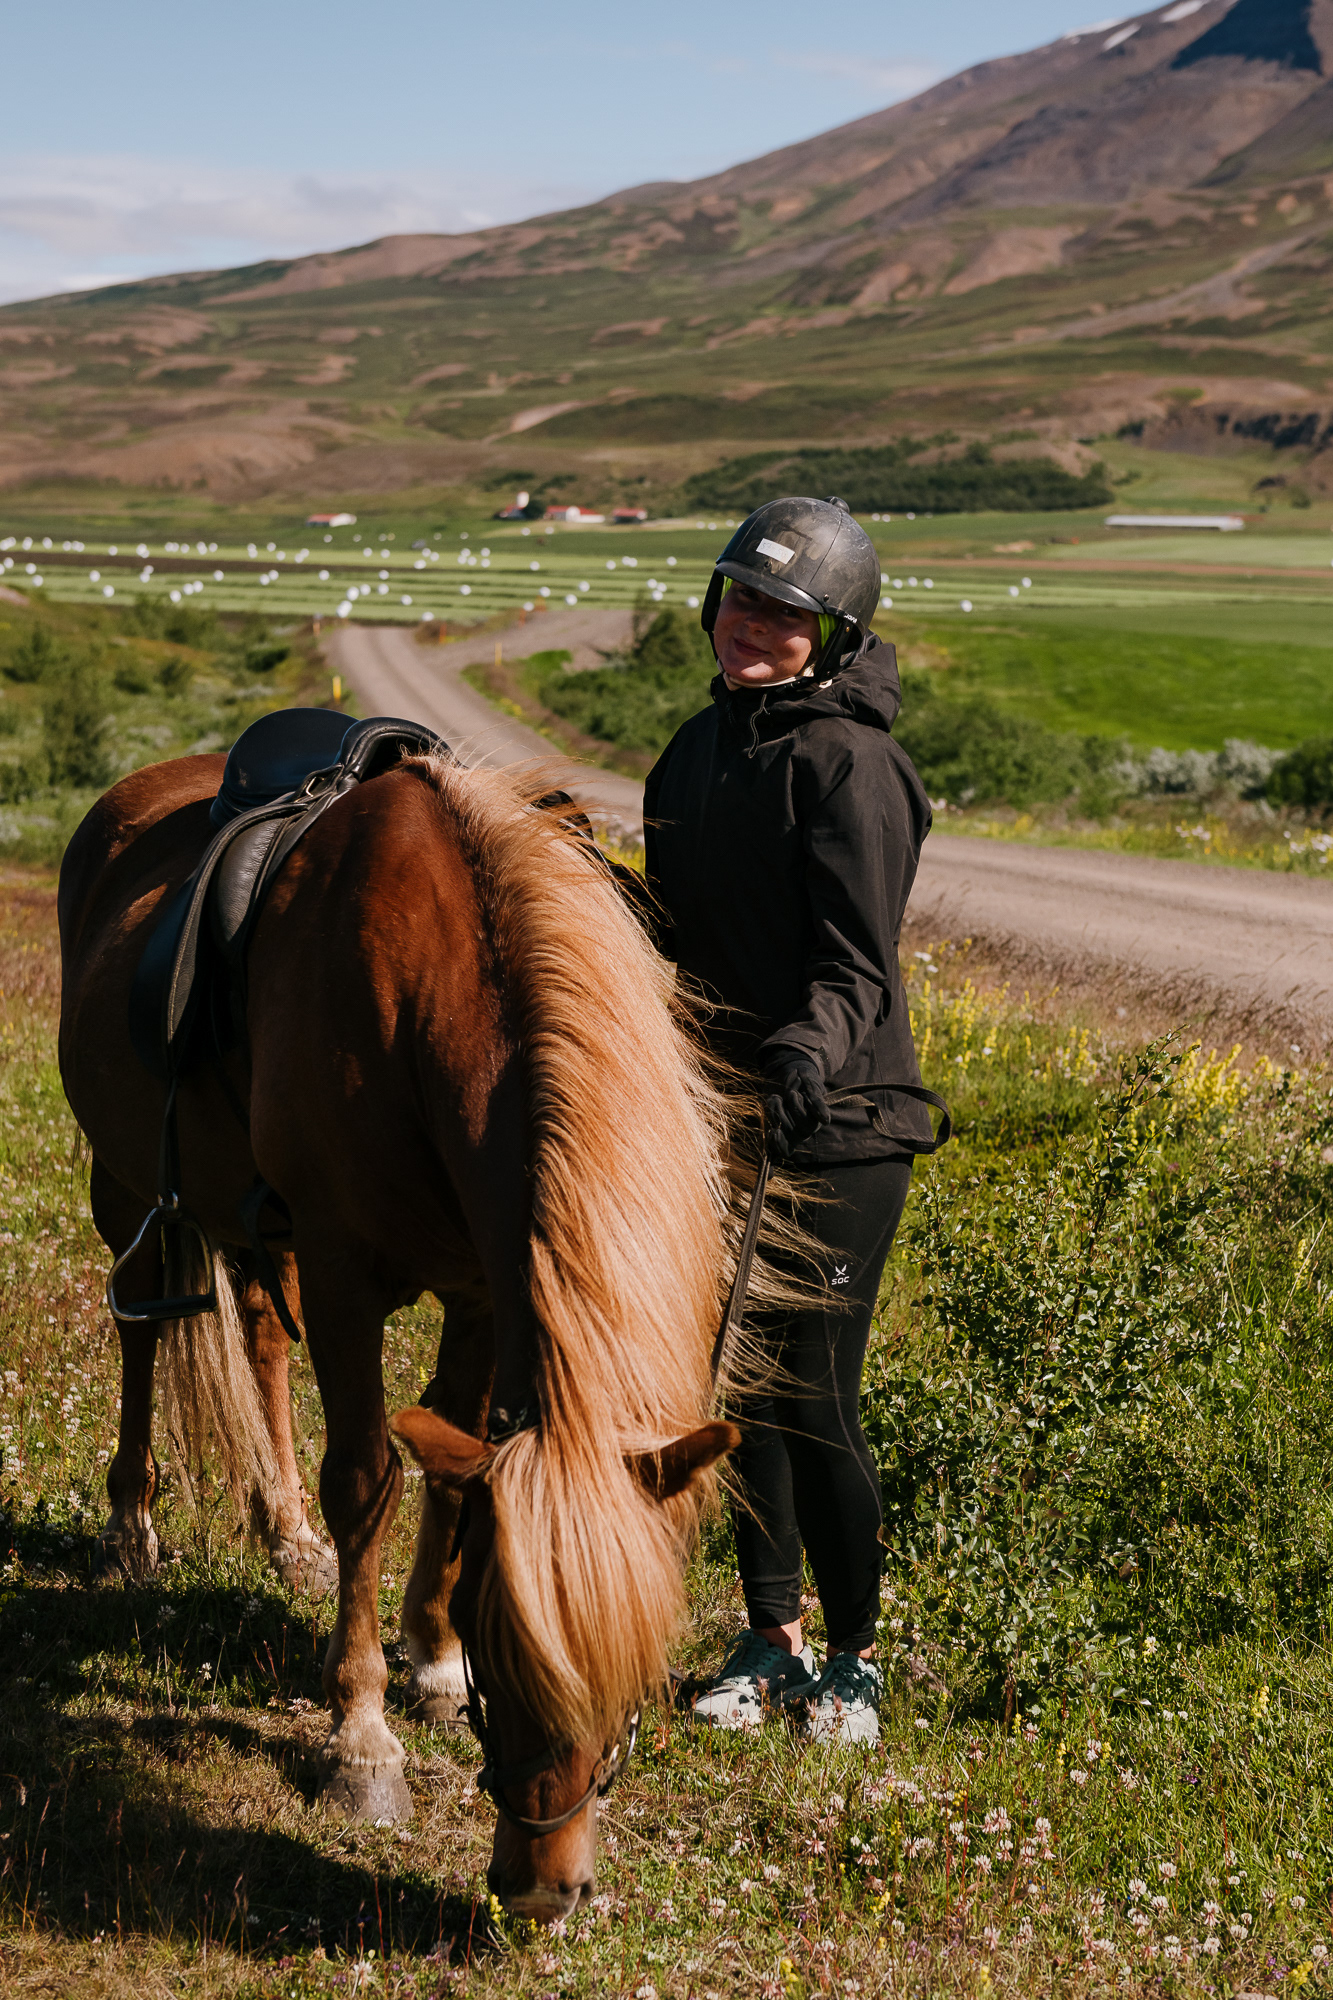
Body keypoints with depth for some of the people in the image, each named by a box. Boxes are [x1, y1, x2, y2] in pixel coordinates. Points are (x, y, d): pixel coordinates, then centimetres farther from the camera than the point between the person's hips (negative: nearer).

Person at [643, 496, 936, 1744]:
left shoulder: (847, 762, -14)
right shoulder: (702, 748, 11)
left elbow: (859, 961, -19)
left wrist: (814, 1046, -37)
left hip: (834, 1127, -8)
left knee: (814, 1404, -4)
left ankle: (855, 1657, 16)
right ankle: (771, 1639, 29)